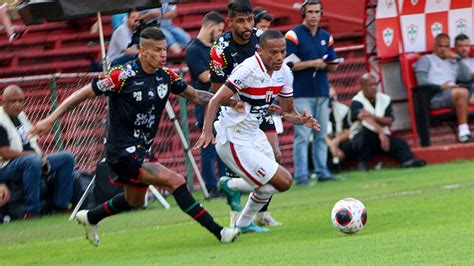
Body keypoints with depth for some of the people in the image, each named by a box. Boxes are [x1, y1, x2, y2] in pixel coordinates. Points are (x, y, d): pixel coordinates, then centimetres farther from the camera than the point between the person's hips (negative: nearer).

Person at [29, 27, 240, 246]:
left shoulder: (166, 76, 0)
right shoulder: (123, 75, -19)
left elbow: (195, 95, 13)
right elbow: (83, 94, -13)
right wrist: (50, 120, -16)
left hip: (141, 150, 9)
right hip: (122, 151, -9)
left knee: (135, 201, 28)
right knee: (176, 181, -21)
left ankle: (90, 218, 51)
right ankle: (218, 232, -20)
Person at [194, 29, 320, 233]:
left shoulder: (284, 73, 1)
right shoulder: (249, 70, -24)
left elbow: (288, 111, 11)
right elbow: (216, 100, -25)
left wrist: (301, 120, -11)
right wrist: (207, 131, -37)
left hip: (254, 135, 9)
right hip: (235, 142, -9)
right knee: (283, 182, -11)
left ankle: (244, 224, 41)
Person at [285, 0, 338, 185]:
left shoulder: (326, 37, 14)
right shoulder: (293, 36, -3)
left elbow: (332, 67, 16)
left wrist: (328, 64, -8)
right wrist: (312, 63, -16)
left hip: (322, 93, 5)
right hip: (301, 93, -5)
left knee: (321, 135, 7)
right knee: (302, 136, -8)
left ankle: (322, 172, 12)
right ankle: (301, 175, -8)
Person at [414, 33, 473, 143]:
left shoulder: (452, 62, 32)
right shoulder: (426, 59, 17)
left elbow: (467, 78, 17)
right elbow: (421, 80, 0)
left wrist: (457, 59, 13)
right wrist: (440, 86, -12)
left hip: (452, 95, 6)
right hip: (434, 96, -6)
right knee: (461, 92, -34)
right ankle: (463, 132, -39)